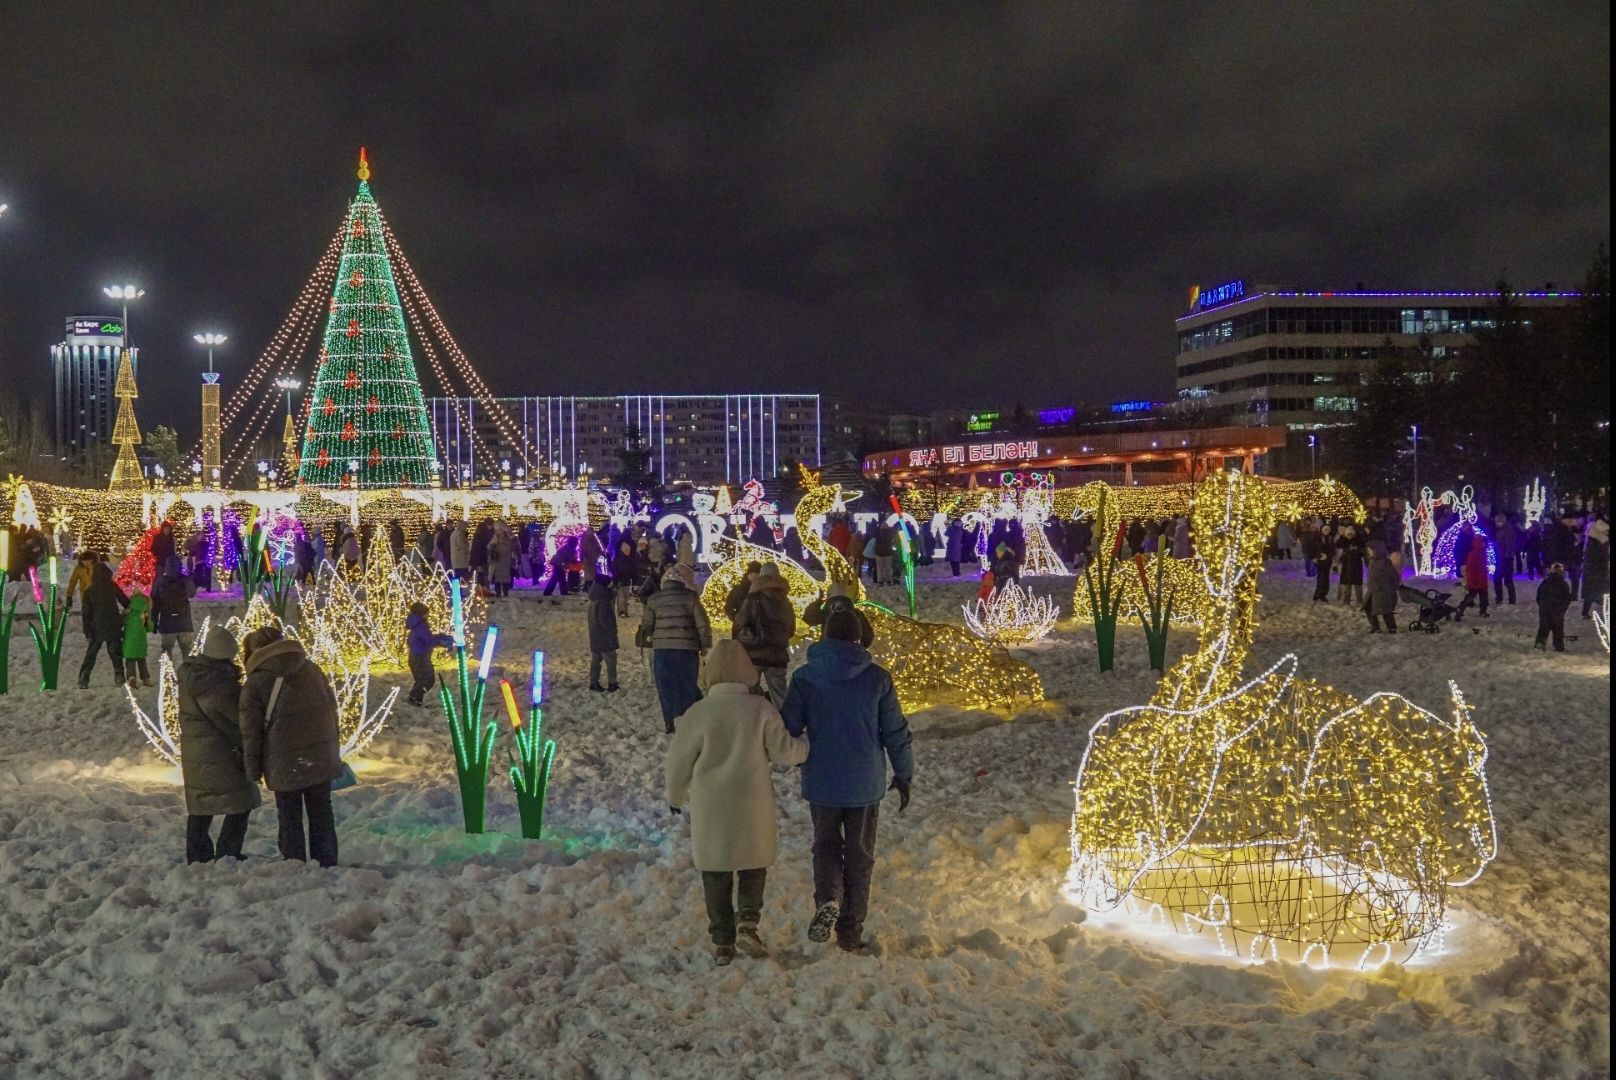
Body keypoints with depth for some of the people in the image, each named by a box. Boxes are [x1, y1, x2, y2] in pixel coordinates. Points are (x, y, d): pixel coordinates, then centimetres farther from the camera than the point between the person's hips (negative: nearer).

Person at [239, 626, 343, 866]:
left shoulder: (255, 684, -6)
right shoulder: (312, 669, 6)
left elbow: (251, 732, -6)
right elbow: (332, 709, 11)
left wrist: (252, 770, 3)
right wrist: (333, 749, 19)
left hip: (285, 765, -4)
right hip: (321, 759, 4)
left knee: (290, 820, 8)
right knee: (322, 815, 13)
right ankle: (327, 867, 17)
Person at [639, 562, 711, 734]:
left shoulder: (654, 599, 0)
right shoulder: (690, 597, -7)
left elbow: (646, 625, 6)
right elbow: (702, 624, -6)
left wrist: (648, 638, 27)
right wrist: (705, 645, 7)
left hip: (662, 650, 1)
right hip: (687, 649, -1)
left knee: (667, 690, 10)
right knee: (689, 687, 13)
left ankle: (672, 726, 9)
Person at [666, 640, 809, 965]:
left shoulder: (699, 713, -10)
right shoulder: (761, 709, -9)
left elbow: (679, 762, -4)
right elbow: (784, 752, -6)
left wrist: (677, 796, 14)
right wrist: (808, 745, 15)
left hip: (710, 809, 0)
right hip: (753, 808, 0)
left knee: (715, 875, 13)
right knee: (754, 866, 19)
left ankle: (722, 942, 16)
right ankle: (747, 923, 1)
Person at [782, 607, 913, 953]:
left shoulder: (806, 677, -8)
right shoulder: (877, 678, -7)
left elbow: (788, 729, -6)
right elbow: (895, 732, -2)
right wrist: (904, 775, 10)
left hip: (821, 783, 0)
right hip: (866, 784, 0)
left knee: (826, 845, 19)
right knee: (859, 856, 13)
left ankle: (827, 901, -8)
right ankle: (850, 931, 18)